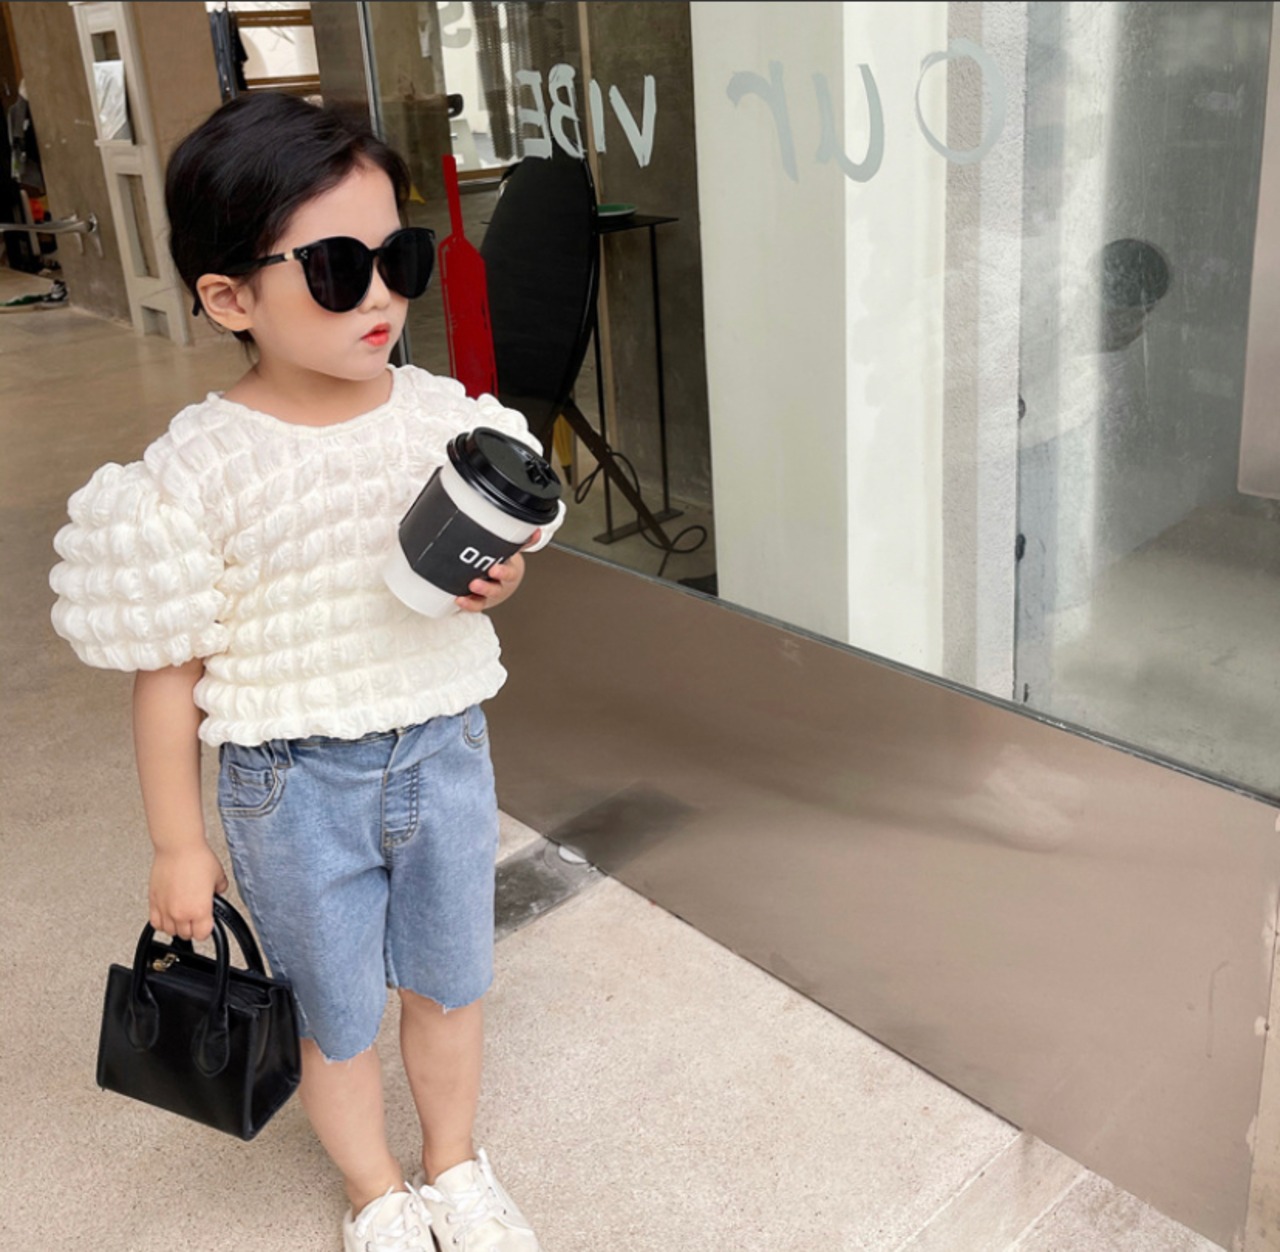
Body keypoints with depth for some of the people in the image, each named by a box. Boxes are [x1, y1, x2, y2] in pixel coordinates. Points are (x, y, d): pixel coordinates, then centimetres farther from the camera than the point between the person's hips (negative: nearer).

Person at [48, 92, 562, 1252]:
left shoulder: (443, 413, -9)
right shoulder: (200, 469, -20)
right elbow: (169, 671, -12)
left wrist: (495, 580, -16)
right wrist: (178, 845, -5)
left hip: (443, 750, 4)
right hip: (294, 785, -3)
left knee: (451, 984, 22)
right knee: (338, 1018, 18)